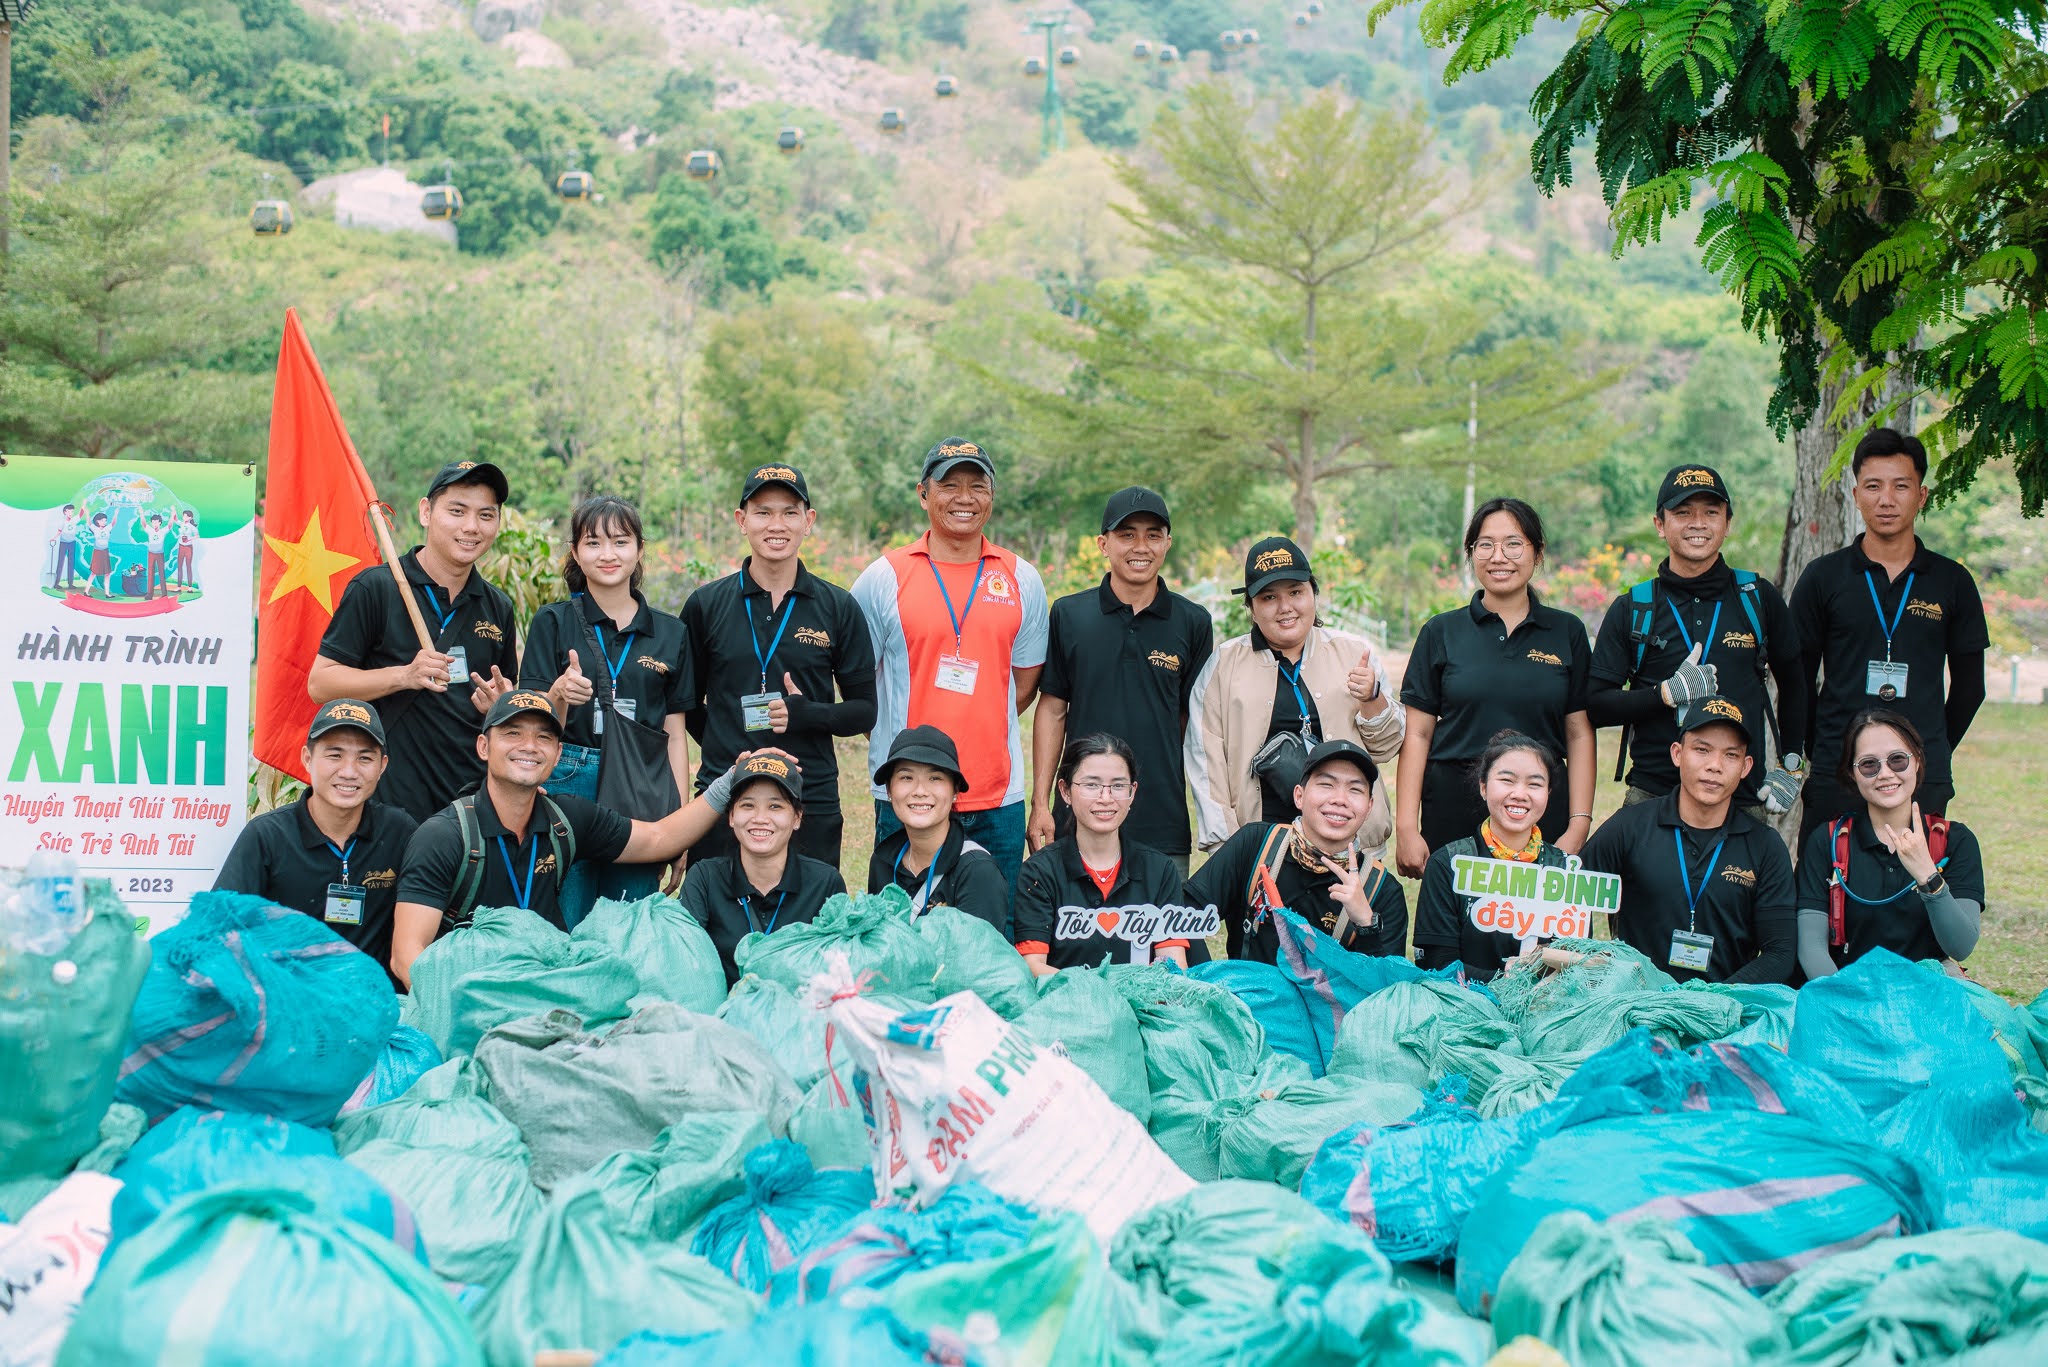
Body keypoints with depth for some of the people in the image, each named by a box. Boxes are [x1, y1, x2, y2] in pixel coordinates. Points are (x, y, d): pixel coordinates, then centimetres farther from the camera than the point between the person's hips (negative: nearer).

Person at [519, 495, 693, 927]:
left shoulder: (669, 632, 10)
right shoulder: (554, 622, 5)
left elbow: (675, 734, 11)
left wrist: (680, 820, 5)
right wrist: (559, 694, -21)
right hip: (568, 786, -2)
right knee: (565, 928, -2)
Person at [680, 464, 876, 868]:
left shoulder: (839, 608, 5)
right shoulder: (706, 605, 6)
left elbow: (864, 710, 6)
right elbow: (686, 702, 14)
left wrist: (809, 714, -12)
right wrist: (728, 748, 1)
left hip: (813, 804, 0)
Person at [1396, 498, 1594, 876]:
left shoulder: (1567, 632, 8)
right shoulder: (1441, 632, 5)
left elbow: (1579, 733, 5)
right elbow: (1417, 733, 2)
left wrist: (1579, 826, -3)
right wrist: (1406, 827, -4)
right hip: (1454, 810, 0)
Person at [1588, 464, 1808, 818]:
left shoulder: (1758, 598, 8)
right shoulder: (1630, 610, 4)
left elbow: (1793, 683, 20)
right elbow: (1595, 705, 0)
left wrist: (1792, 764, 13)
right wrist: (1668, 693, -13)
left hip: (1744, 799, 1)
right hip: (1653, 798, -1)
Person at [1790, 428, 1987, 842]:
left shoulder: (1952, 582, 7)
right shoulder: (1823, 578, 3)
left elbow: (1969, 687, 13)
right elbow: (1798, 679, 6)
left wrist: (1930, 755, 10)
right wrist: (1821, 752, 3)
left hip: (1923, 781, 1)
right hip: (1835, 777, -1)